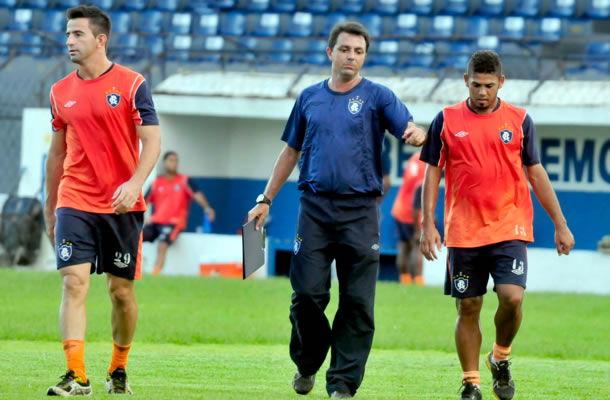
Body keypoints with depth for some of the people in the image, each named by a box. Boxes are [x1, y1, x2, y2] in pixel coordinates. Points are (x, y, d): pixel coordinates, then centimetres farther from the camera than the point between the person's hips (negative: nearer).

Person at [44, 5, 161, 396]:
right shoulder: (61, 92, 9)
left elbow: (152, 141, -8)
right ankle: (76, 376, -17)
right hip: (75, 203, 2)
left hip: (122, 206, -2)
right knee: (74, 283, -12)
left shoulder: (132, 84, -3)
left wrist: (135, 183, -24)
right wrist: (50, 210, 17)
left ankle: (119, 370, 23)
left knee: (121, 290, 5)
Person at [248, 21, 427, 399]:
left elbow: (411, 130, -10)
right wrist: (266, 200, 17)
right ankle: (308, 362, 20)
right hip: (315, 208, 2)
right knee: (307, 293, -3)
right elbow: (291, 151, 20)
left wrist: (417, 134, -35)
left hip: (360, 211, -2)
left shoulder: (377, 96, 3)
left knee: (357, 302, -3)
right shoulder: (310, 97, 13)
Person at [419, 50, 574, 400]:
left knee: (512, 297, -16)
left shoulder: (519, 120, 5)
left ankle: (501, 358, 10)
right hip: (463, 232, 0)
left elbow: (536, 173, 10)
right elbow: (433, 173, 6)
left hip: (509, 227, 0)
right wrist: (428, 224, -2)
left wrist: (560, 224, 9)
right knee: (468, 308, 2)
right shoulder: (447, 120, 3)